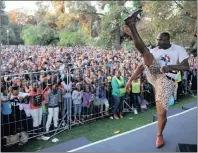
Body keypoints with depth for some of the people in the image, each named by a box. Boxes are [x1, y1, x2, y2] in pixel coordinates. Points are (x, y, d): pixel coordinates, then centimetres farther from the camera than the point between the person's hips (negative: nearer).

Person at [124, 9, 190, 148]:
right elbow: (142, 65, 12)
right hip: (153, 74, 2)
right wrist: (131, 79, 5)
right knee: (145, 51, -20)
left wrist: (170, 66, -24)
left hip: (166, 80, -2)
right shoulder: (154, 50, 13)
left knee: (162, 112, -4)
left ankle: (159, 135, 22)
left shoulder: (179, 50, 5)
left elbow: (186, 67, -5)